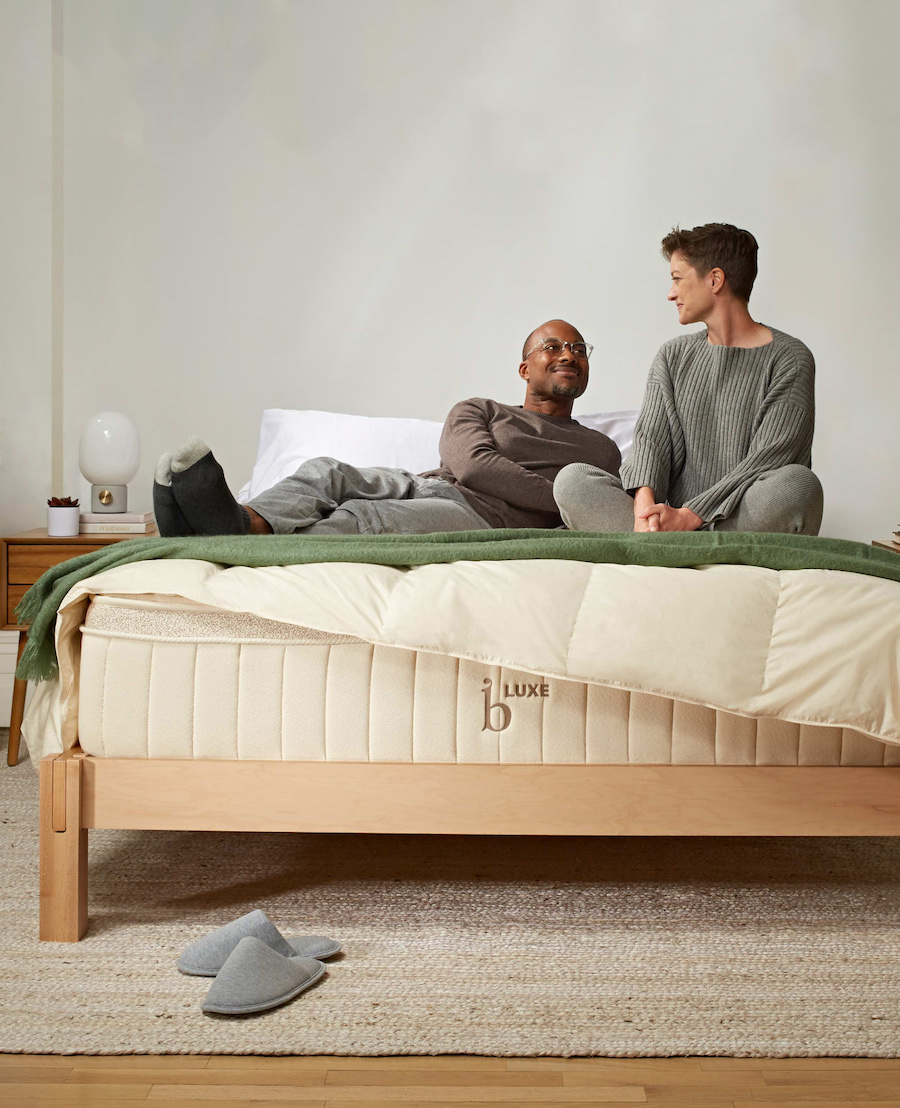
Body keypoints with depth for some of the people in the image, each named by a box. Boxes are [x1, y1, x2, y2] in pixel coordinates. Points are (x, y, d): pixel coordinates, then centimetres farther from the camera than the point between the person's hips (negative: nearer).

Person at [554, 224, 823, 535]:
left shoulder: (790, 359, 2)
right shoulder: (673, 356, 19)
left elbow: (764, 462, -10)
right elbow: (650, 437, 3)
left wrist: (688, 516, -22)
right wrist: (644, 502, -20)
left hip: (746, 518, -3)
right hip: (675, 516, 4)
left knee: (800, 483, -36)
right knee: (572, 479, -18)